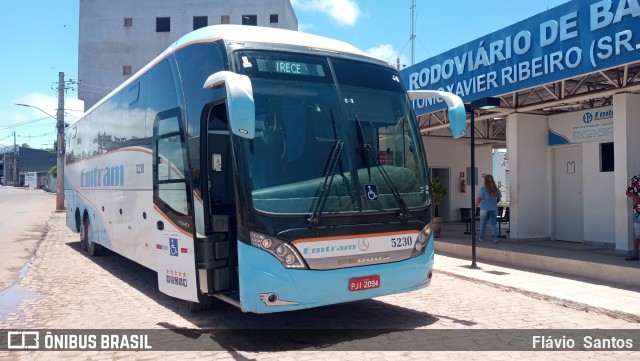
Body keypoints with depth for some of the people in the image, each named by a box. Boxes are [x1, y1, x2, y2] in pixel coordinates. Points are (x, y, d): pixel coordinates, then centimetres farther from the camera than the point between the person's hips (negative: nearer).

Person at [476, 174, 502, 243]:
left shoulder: (483, 188, -13)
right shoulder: (496, 189, 0)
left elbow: (479, 199, -16)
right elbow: (499, 198, 9)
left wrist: (475, 206, -3)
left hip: (484, 208, -3)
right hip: (493, 208, 3)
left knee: (483, 224, 10)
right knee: (493, 224, 7)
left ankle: (481, 238, 18)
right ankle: (495, 238, -1)